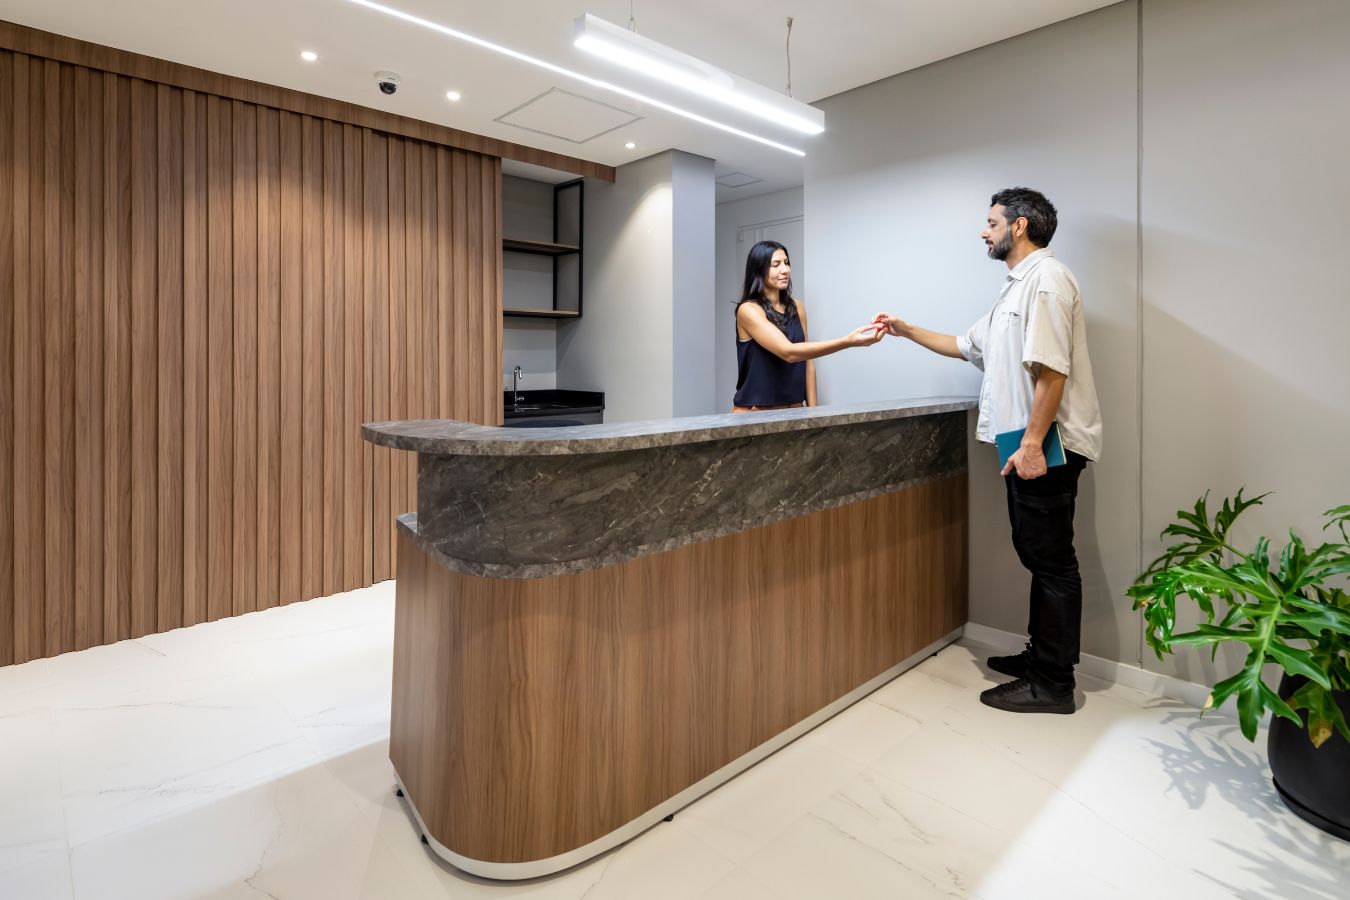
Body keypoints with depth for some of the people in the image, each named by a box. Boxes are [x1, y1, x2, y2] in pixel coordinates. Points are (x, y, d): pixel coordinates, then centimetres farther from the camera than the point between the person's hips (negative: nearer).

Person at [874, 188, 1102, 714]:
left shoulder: (1046, 278, -10)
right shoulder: (1016, 288, 21)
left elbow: (1052, 370, -20)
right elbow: (968, 346, 29)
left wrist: (1032, 444, -24)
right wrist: (907, 330, 26)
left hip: (1046, 446, -10)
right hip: (1024, 443, 10)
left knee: (1051, 562, -3)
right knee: (1039, 556, 15)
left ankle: (1052, 683, 6)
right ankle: (1040, 656, 27)